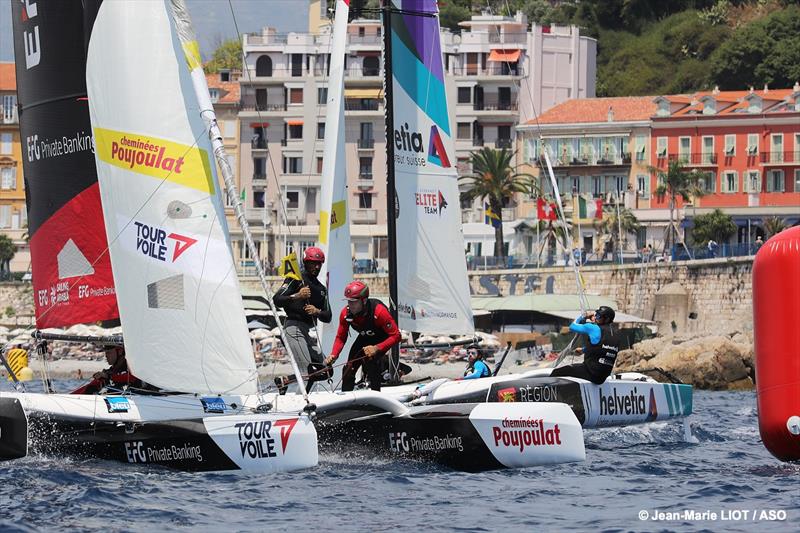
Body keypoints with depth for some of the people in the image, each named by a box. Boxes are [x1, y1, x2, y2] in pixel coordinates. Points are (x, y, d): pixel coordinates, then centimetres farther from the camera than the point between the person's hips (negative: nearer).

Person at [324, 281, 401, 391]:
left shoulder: (378, 311, -37)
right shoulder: (346, 313, -22)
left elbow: (396, 336, -32)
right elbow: (340, 337, -7)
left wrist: (376, 348, -43)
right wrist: (334, 355, -24)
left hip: (382, 339, -5)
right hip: (365, 338, 5)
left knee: (371, 361, -29)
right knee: (349, 368, -2)